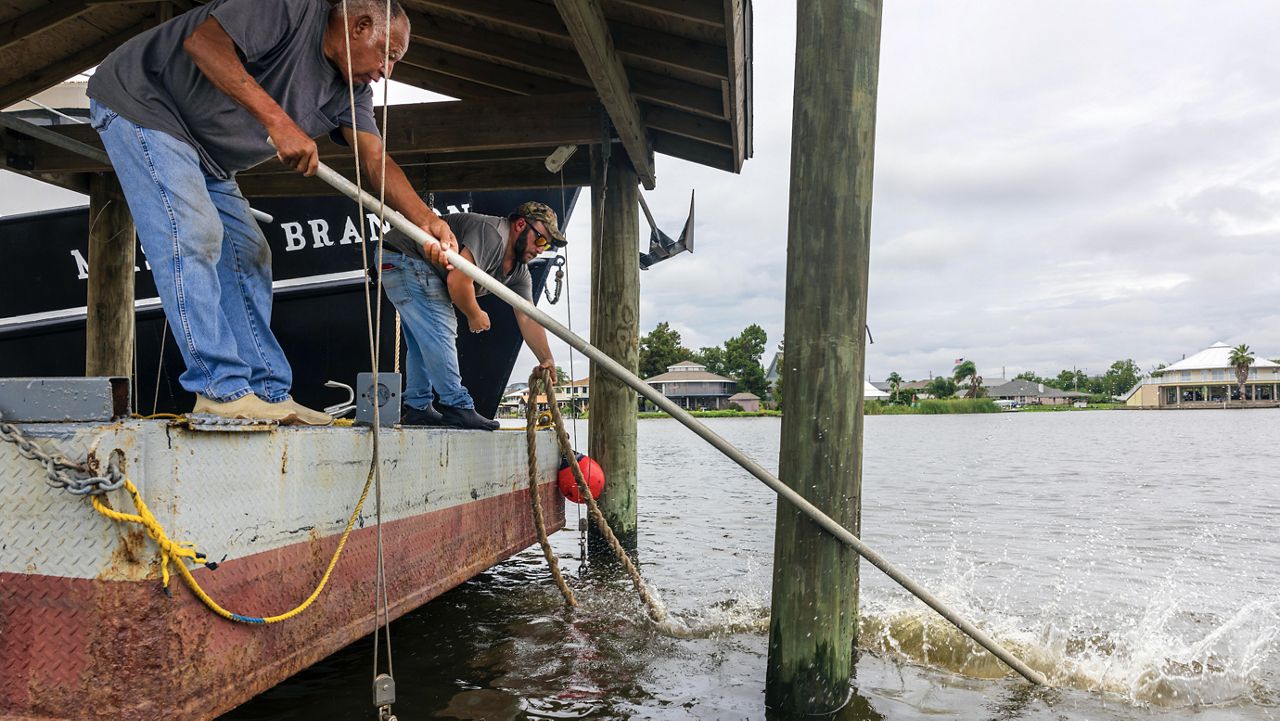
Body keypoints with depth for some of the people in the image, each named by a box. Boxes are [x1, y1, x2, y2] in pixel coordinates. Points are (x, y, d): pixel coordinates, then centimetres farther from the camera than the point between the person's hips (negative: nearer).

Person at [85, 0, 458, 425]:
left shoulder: (349, 92, 3)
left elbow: (377, 162, -10)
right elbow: (202, 41, -32)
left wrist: (427, 220, -26)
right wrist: (278, 121, -39)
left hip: (205, 156, 9)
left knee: (247, 255, 2)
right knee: (193, 236, -20)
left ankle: (269, 395, 2)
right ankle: (221, 390, -17)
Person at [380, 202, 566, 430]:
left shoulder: (519, 271, 5)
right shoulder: (492, 233, -26)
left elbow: (528, 318, 2)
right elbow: (457, 281, -32)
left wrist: (547, 359, -8)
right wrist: (475, 315, -14)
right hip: (402, 257, -11)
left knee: (422, 342, 13)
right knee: (437, 332, -17)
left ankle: (416, 408, 19)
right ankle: (457, 406, -16)